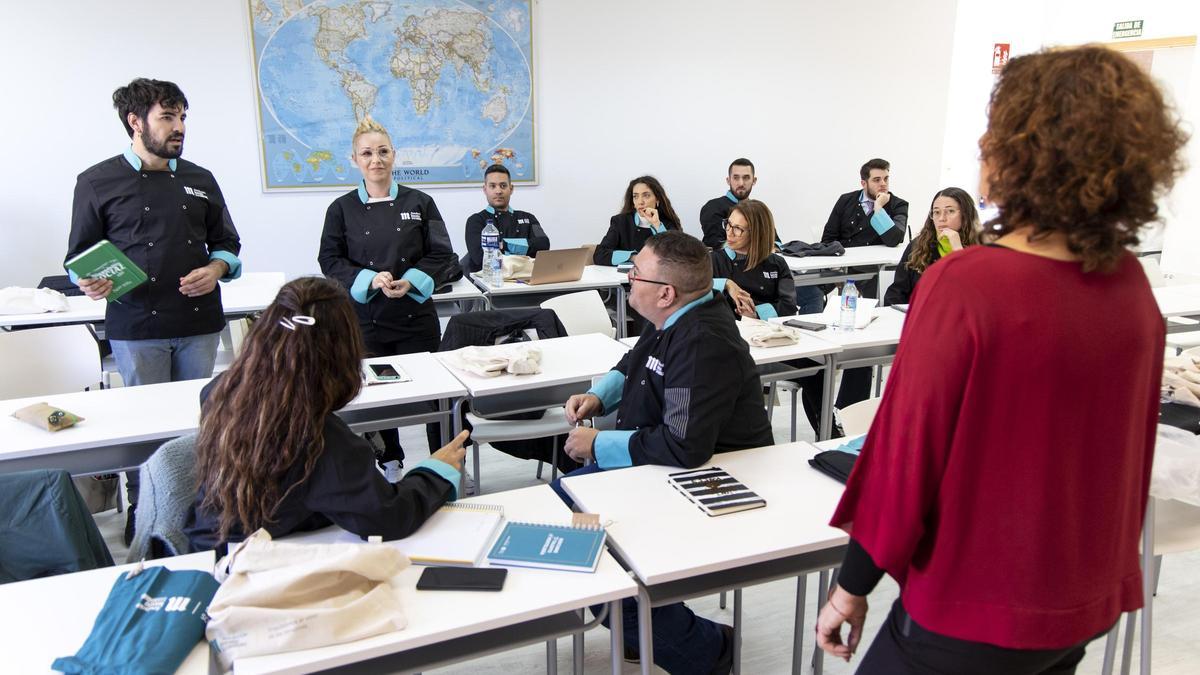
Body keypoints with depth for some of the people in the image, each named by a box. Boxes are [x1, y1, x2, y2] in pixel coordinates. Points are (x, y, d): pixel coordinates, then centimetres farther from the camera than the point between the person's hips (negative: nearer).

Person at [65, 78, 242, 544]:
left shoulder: (199, 181, 12)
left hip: (199, 322, 3)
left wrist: (215, 269, -4)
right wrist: (91, 283, -15)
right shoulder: (98, 183, 2)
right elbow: (80, 256, 6)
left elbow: (227, 244, 17)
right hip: (136, 326, -3)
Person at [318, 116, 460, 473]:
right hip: (366, 317, 1)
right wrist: (369, 280, -16)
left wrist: (410, 281, -15)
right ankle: (390, 462, 30)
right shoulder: (342, 209, 2)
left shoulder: (419, 203, 2)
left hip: (416, 314, 0)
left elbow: (441, 255, 2)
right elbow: (330, 261, 1)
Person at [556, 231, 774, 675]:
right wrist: (598, 396, 4)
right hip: (656, 462, 10)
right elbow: (634, 365, 23)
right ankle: (640, 623, 22)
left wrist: (599, 445, -24)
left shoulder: (702, 345, -29)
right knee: (556, 501, 11)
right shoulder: (676, 320, 2)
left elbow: (684, 447, -37)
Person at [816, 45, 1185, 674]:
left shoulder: (964, 285, -25)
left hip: (977, 618, -6)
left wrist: (851, 588, -7)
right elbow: (1132, 446, 7)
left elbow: (907, 448, -20)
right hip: (1093, 602, 7)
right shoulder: (1132, 283, -4)